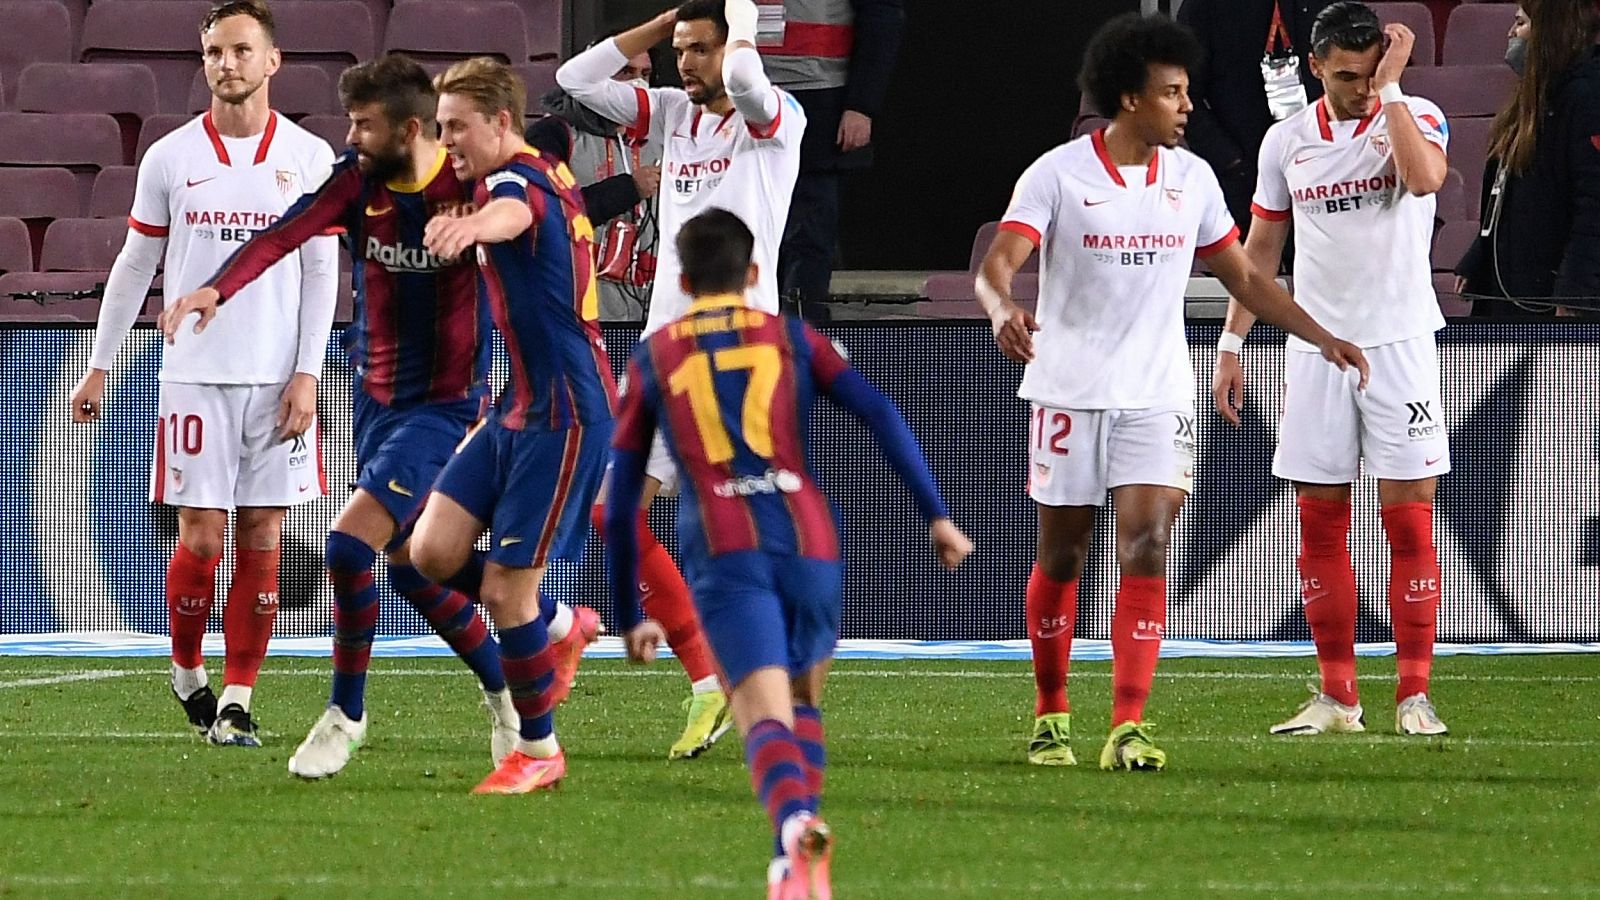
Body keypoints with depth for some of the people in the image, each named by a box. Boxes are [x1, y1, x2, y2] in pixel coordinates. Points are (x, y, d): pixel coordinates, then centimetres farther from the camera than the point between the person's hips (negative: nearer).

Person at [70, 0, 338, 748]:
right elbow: (134, 266, 10)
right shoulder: (170, 158, 3)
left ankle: (237, 699, 5)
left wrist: (306, 375, -4)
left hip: (278, 380, 1)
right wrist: (99, 367, 9)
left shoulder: (307, 157, 3)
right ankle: (187, 672, 19)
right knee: (201, 539, -4)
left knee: (261, 539, 0)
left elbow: (322, 272, 4)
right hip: (194, 377, -1)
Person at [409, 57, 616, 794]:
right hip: (516, 406, 9)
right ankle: (552, 626, 22)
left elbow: (513, 211, -46)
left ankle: (539, 750, 9)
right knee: (432, 551, 0)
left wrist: (470, 225, -68)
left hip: (563, 415, -9)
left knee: (505, 590, -5)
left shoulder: (519, 177, -18)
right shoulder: (547, 177, 11)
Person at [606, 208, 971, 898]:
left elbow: (620, 502, 20)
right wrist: (936, 515, 4)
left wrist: (629, 616, 27)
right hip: (809, 543, 2)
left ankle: (796, 824, -48)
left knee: (765, 713, -16)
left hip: (725, 554, -2)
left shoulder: (652, 358, 20)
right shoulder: (792, 337, 20)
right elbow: (879, 414, 5)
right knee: (803, 702, 23)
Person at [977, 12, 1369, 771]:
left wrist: (1321, 337, 10)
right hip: (1070, 392, -2)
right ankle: (1051, 718, 25)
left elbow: (1244, 278, 16)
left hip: (1157, 395, 2)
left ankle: (1127, 730, -16)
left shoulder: (1191, 179, 5)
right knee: (1060, 558, 7)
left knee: (1147, 546, -13)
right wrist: (1003, 311, -41)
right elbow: (998, 262, -18)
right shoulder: (1057, 174, -8)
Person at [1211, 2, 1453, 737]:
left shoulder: (1415, 117, -2)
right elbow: (1261, 247, 16)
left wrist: (1390, 87, -18)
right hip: (1315, 347, 3)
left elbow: (1424, 177, -26)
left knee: (1410, 523, -5)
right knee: (1320, 526, 3)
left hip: (1399, 345, -3)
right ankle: (1337, 697, 9)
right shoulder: (1287, 141, 8)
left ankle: (1414, 696, -2)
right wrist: (1231, 344, 12)